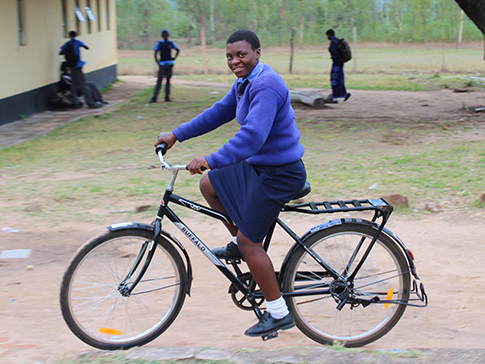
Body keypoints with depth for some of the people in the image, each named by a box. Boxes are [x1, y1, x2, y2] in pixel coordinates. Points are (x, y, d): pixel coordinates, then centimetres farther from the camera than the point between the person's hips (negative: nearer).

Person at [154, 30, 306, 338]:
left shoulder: (266, 86, -23)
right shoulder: (245, 84, 9)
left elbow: (253, 134, -34)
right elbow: (218, 113, 19)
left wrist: (212, 161, -38)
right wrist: (177, 135, 18)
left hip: (279, 173, -10)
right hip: (258, 165, 10)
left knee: (250, 241, -4)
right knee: (210, 185, 16)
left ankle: (279, 314, 6)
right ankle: (238, 242, 29)